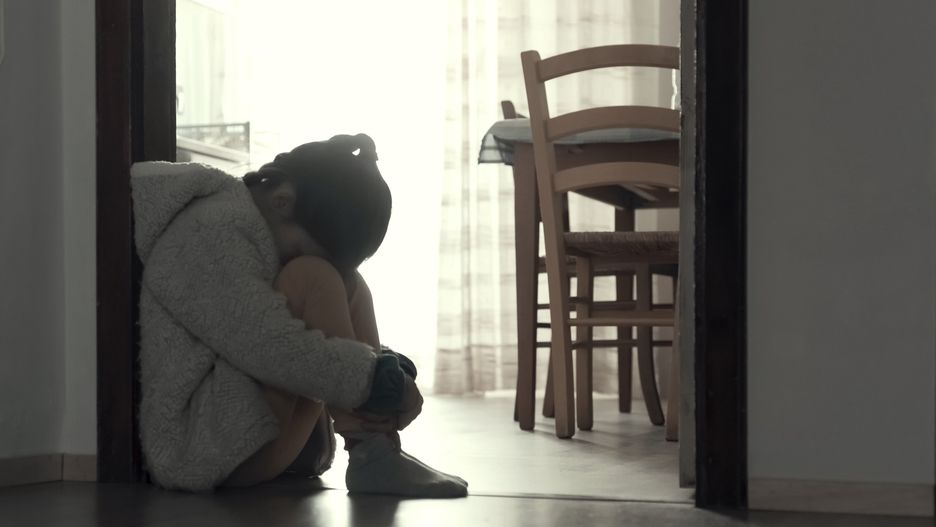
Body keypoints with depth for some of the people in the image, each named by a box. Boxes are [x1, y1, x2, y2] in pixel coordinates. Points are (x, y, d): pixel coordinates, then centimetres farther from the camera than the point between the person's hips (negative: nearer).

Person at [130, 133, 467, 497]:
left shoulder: (262, 234, 13)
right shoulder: (208, 233, -17)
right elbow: (275, 351, -26)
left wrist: (390, 369, -5)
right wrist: (386, 381, -19)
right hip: (201, 447, -10)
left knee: (350, 287, 3)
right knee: (313, 280, -18)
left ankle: (380, 450, -13)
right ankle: (371, 454, -23)